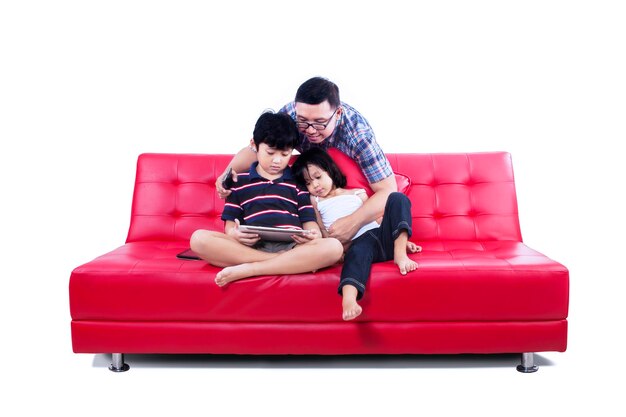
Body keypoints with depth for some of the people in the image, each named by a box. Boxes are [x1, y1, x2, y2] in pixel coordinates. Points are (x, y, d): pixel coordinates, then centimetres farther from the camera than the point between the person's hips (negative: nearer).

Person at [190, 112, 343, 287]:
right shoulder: (240, 181, 18)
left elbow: (309, 220, 13)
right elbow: (230, 222, 13)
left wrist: (313, 235, -13)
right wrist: (234, 234, -13)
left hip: (292, 247, 1)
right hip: (250, 247, 0)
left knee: (334, 247, -30)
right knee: (199, 238, -27)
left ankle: (246, 270, -28)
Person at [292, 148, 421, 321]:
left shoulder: (358, 194, 28)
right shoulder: (315, 201, 25)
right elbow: (320, 232, 15)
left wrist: (401, 240, 11)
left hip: (381, 234, 4)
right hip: (358, 242, -3)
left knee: (397, 198, -14)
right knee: (357, 251, -40)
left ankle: (399, 252, -28)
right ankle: (348, 299, -68)